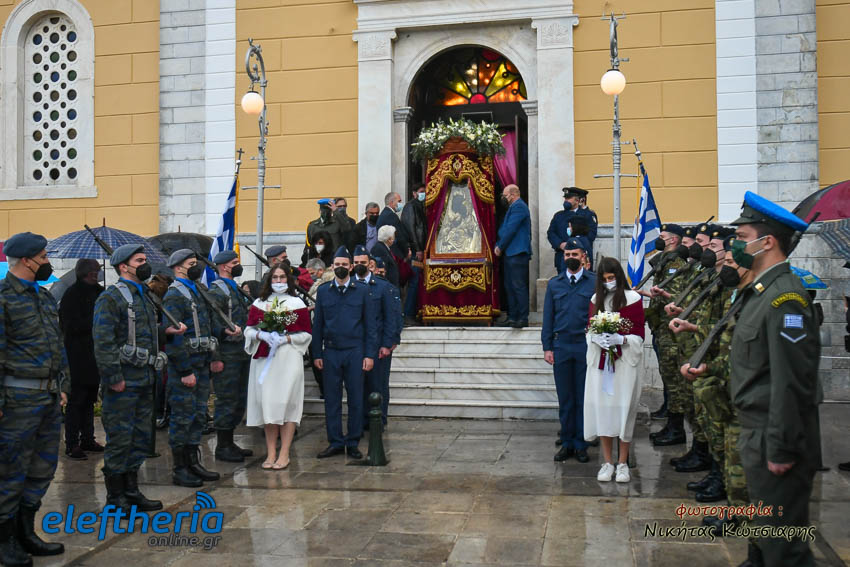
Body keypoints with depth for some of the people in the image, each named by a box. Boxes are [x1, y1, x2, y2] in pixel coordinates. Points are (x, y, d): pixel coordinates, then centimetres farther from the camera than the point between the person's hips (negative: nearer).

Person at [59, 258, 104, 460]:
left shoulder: (98, 292, 13)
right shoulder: (72, 295, -9)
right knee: (76, 400, -3)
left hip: (94, 355, 7)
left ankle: (87, 439, 22)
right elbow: (71, 326, -16)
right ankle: (72, 444, 2)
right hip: (78, 356, -7)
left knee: (89, 399, 13)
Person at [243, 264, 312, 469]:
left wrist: (285, 338, -12)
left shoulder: (297, 304, 5)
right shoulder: (258, 304, 12)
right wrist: (263, 335, -9)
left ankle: (284, 454, -1)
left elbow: (306, 334, 3)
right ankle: (270, 453, 8)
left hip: (289, 359, -2)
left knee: (286, 402, -6)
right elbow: (249, 330, 10)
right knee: (267, 402, 1)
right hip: (264, 358, 3)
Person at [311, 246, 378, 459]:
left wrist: (370, 354, -3)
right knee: (332, 399, 5)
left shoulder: (362, 290, 4)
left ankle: (353, 443, 14)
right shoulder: (323, 290, 7)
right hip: (330, 352, 1)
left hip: (355, 351, -1)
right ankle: (335, 442, 15)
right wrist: (317, 354, 3)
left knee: (356, 399, 3)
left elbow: (370, 325, 4)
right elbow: (317, 324, 9)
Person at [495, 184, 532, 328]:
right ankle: (512, 317, 15)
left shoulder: (519, 207, -10)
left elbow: (510, 229, -16)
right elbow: (504, 229, 22)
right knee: (509, 286, 11)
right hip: (510, 253, 11)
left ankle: (523, 319, -8)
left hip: (517, 253, -11)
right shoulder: (514, 207, 22)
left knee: (519, 286, -10)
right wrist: (498, 245, 9)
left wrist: (500, 247, -8)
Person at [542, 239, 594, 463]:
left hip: (586, 346, -2)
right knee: (565, 398, 8)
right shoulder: (554, 283, 10)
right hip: (561, 346, 2)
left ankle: (581, 444, 13)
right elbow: (548, 317, 10)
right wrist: (547, 347, 3)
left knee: (584, 397, 4)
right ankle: (567, 443, 17)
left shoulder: (594, 282, 2)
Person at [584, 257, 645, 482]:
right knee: (601, 407, 1)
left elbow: (639, 335, -2)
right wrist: (596, 338, -9)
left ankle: (623, 463, 10)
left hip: (625, 361, -3)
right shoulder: (596, 299, 10)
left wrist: (620, 339, -20)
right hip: (600, 360, 3)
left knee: (623, 409, -2)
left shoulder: (633, 299, -2)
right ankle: (607, 462, 12)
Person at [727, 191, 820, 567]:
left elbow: (791, 382, -24)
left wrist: (781, 450, -22)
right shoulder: (761, 291, 11)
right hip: (756, 432, 10)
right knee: (763, 528, 22)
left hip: (775, 438, -10)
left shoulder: (785, 297, -20)